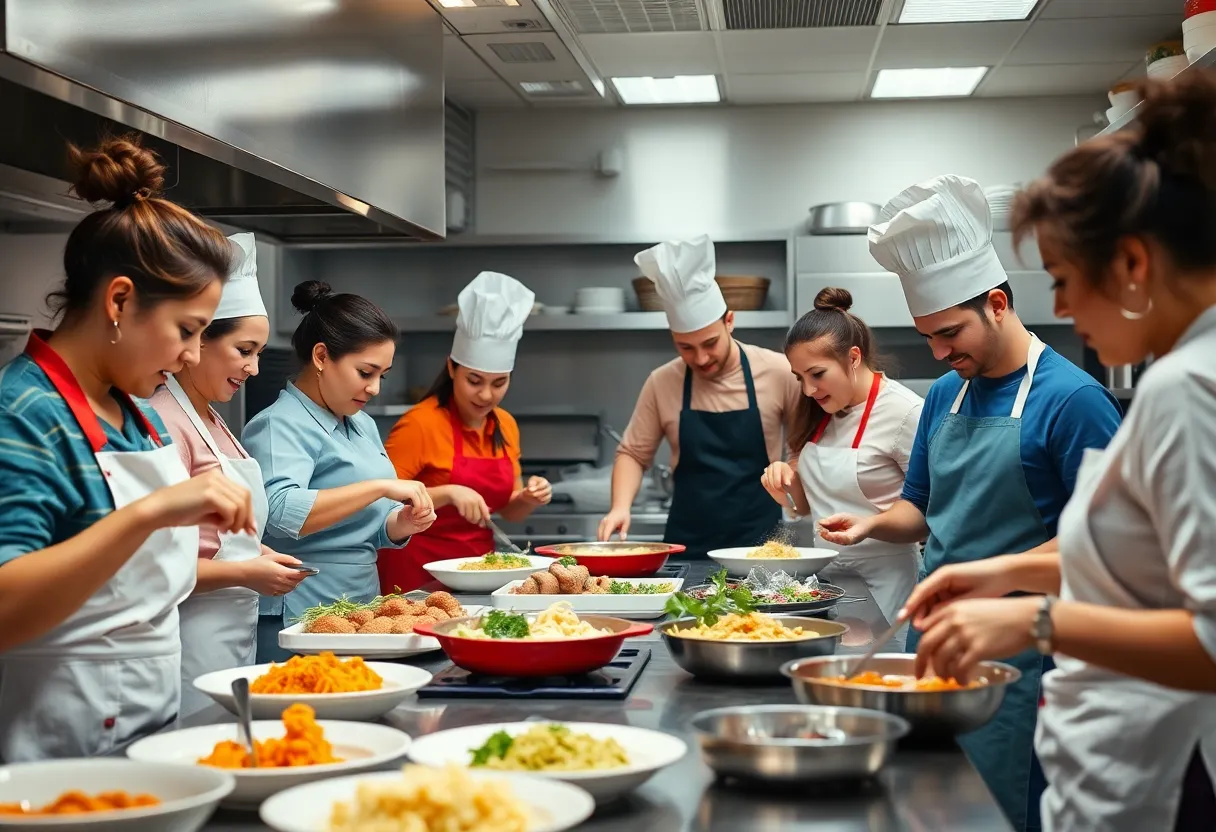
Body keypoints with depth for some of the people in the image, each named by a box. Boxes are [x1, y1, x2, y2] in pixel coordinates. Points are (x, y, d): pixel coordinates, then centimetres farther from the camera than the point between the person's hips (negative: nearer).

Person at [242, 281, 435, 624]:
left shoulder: (362, 425, 14)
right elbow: (279, 514, -30)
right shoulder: (280, 425, -12)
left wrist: (402, 523, -2)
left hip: (361, 608, 8)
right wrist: (381, 486, -28)